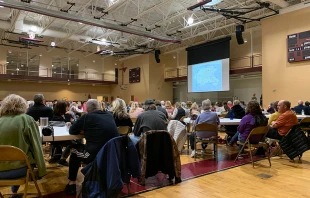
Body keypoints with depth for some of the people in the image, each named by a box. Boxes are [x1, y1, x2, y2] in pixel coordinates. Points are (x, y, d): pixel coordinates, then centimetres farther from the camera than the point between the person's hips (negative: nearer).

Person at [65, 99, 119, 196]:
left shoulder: (87, 116, 1)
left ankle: (71, 184, 28)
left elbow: (71, 131, 11)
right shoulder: (109, 115, 13)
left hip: (95, 156, -5)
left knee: (74, 151, 25)